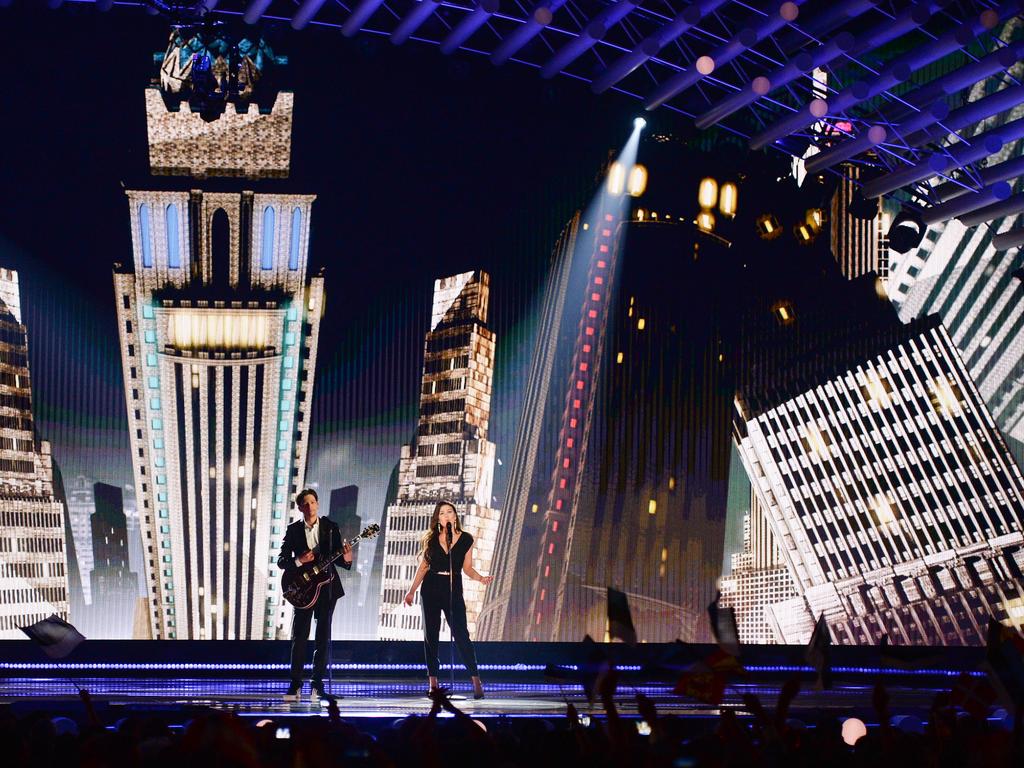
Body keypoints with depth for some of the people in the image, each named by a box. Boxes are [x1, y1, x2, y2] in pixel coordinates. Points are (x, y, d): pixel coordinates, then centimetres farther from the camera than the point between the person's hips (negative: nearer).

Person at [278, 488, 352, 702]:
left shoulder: (331, 527, 4)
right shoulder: (293, 530, 3)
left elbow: (337, 556, 4)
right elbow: (281, 560, 0)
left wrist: (346, 559, -18)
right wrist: (299, 561, -19)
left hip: (326, 587, 1)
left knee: (323, 638, 3)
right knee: (299, 637, -2)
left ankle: (317, 684, 9)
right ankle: (295, 685, 1)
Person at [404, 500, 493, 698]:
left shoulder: (466, 539, 3)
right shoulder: (431, 539, 4)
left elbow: (467, 568, 8)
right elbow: (423, 567, 10)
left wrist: (481, 578, -10)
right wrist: (411, 591, 8)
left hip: (454, 590, -2)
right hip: (430, 590, 2)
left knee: (461, 635, -8)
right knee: (431, 635, 3)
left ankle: (476, 682, -4)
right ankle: (433, 683, 10)